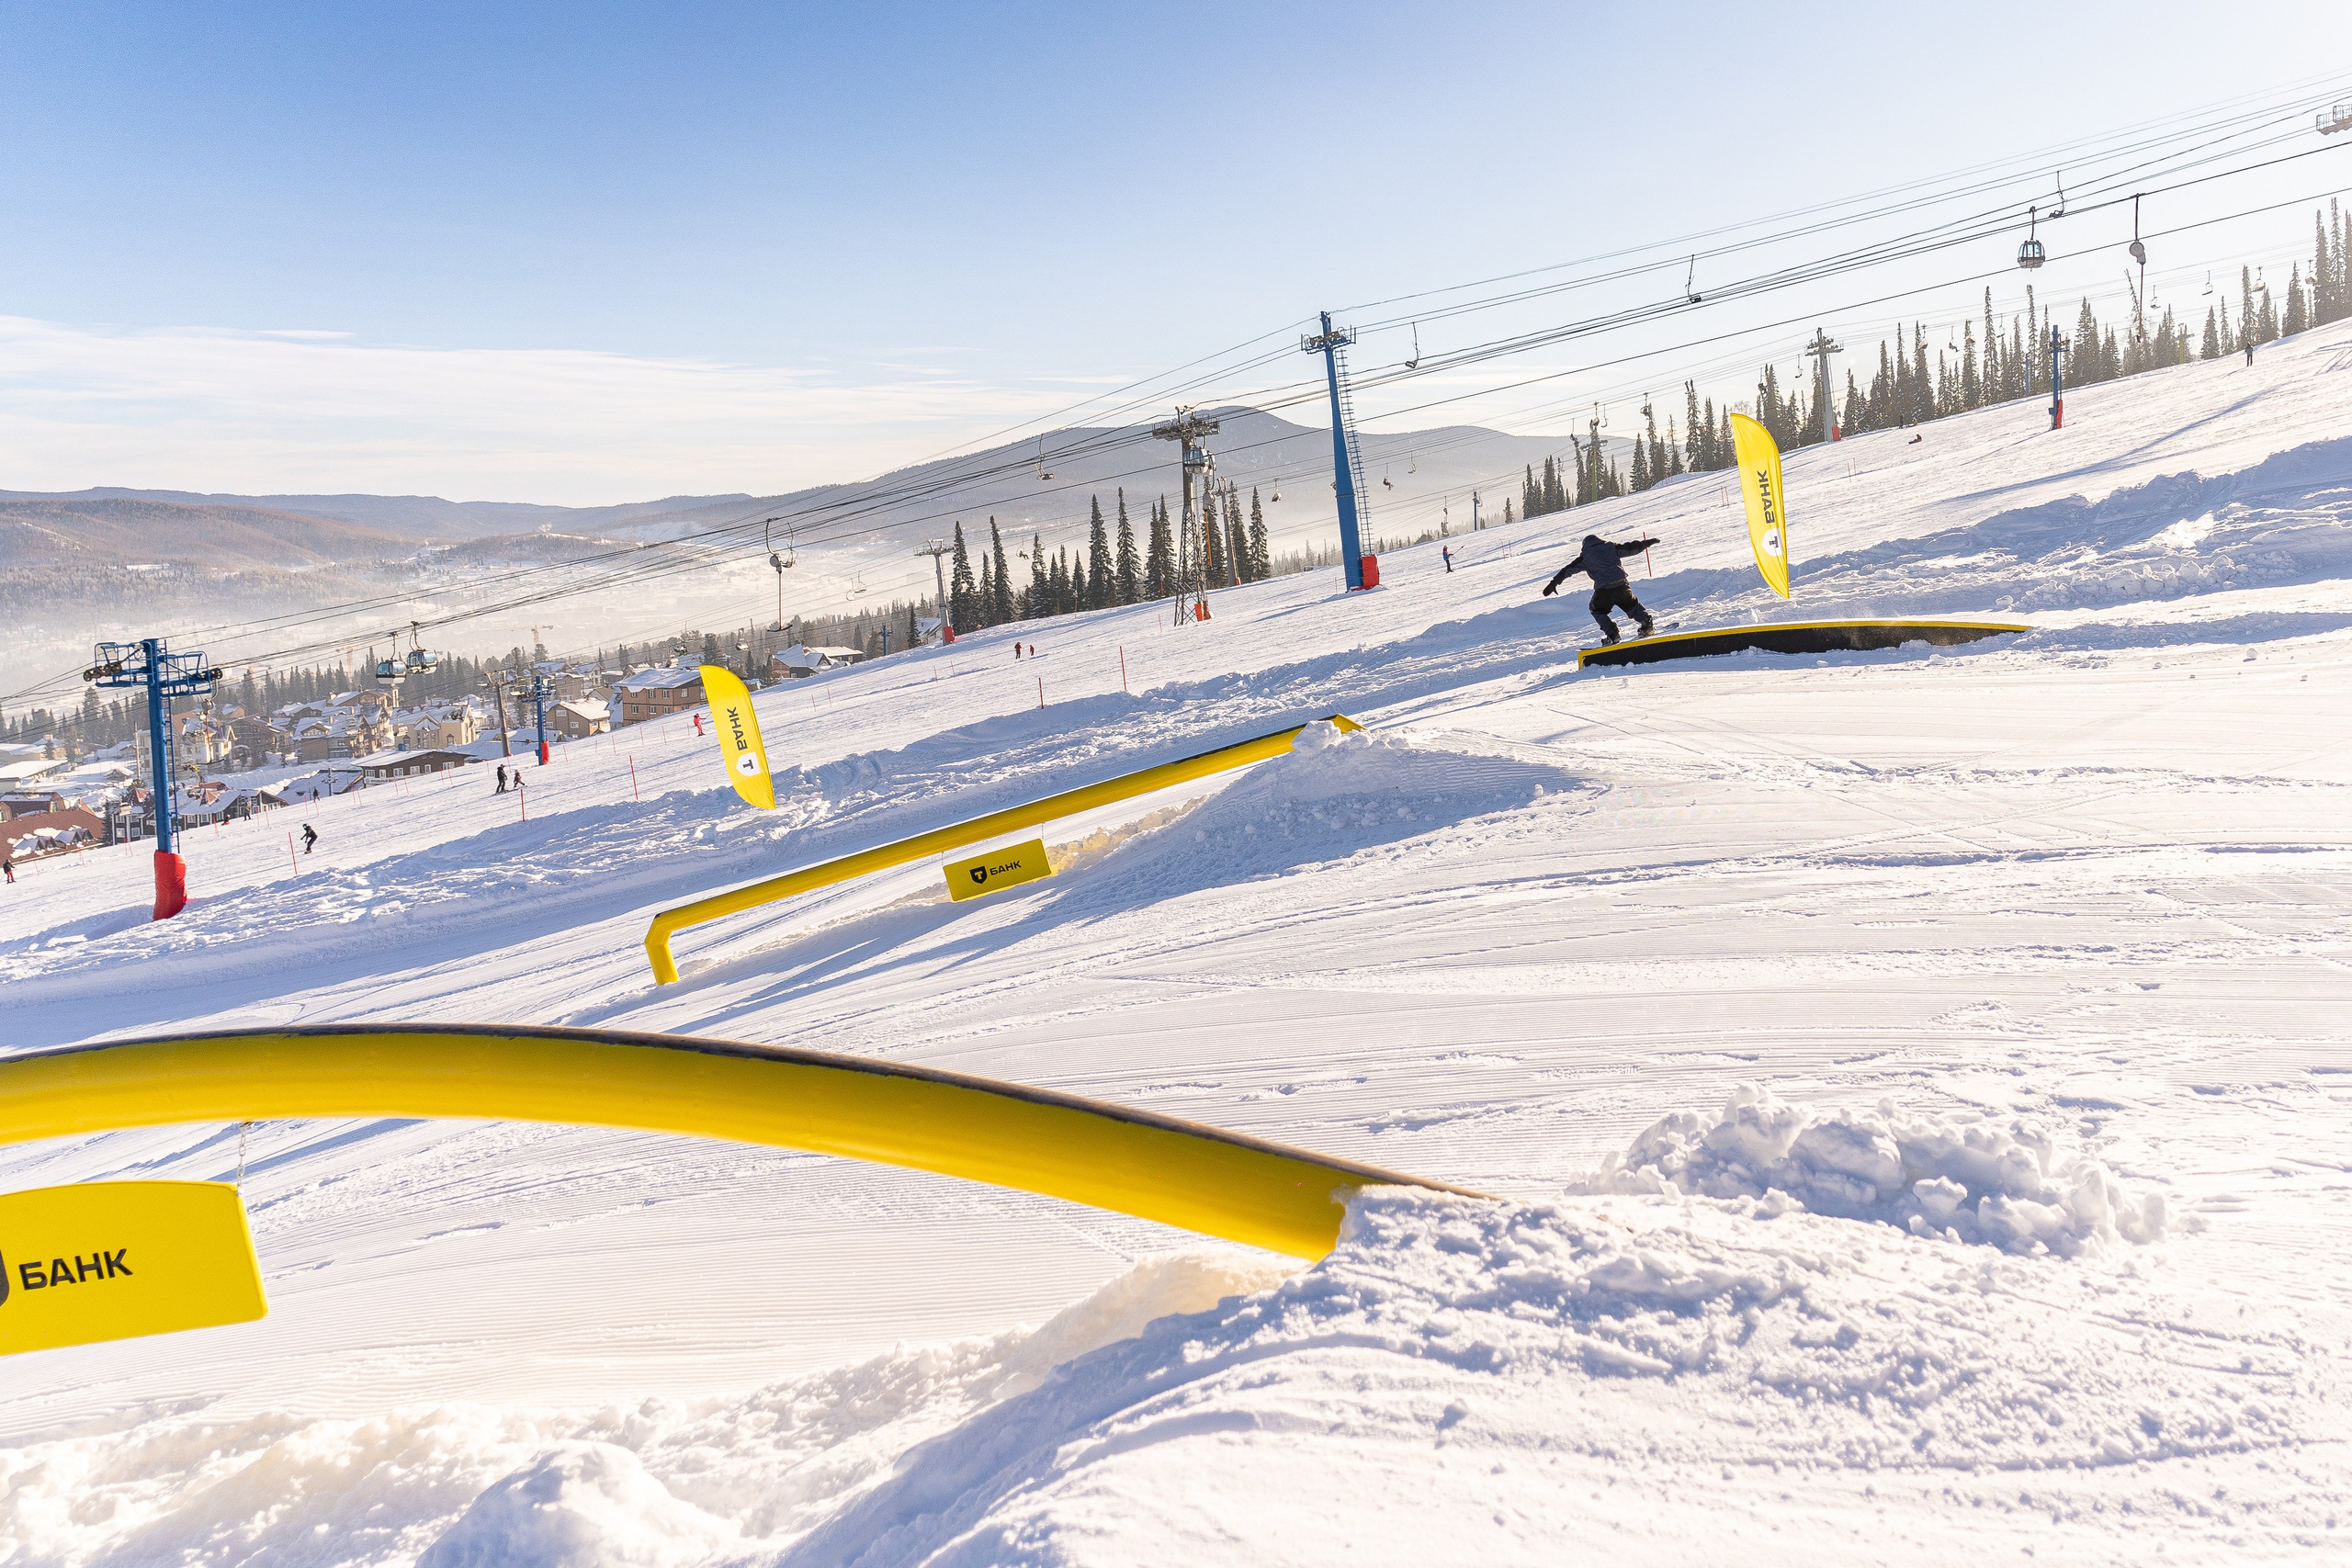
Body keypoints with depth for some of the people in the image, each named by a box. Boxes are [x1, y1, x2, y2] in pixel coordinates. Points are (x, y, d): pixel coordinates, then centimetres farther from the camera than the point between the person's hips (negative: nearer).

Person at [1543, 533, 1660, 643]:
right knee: (1631, 604, 30)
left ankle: (1612, 634, 7)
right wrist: (1647, 543, 35)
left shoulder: (1585, 557, 10)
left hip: (1604, 590, -3)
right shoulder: (1611, 547, 15)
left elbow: (1569, 569, 8)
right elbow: (1631, 548, 19)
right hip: (1622, 585, 3)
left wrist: (1554, 583, 9)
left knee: (1598, 611, 21)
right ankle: (1646, 622, 26)